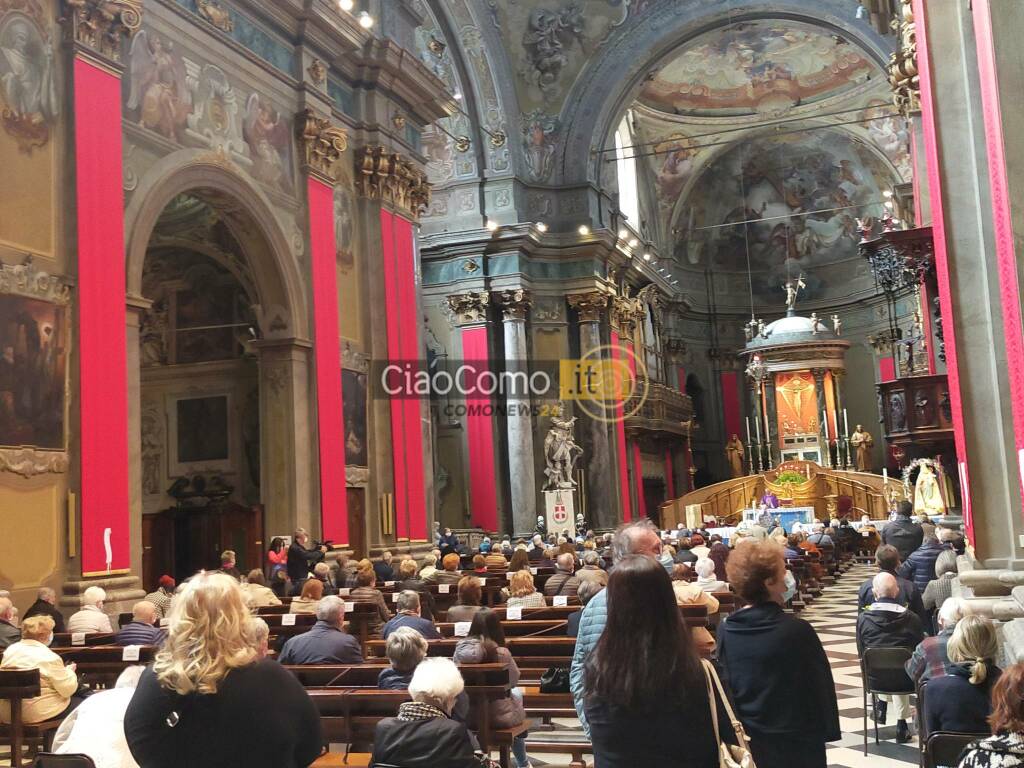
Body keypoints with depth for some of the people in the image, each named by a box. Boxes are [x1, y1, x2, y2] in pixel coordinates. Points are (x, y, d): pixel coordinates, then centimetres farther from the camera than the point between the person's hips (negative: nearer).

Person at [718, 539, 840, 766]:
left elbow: (723, 685, 2)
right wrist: (829, 729, 4)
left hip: (748, 738, 4)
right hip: (796, 739, -4)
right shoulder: (797, 630, -19)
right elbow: (821, 683, -10)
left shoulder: (726, 631, -8)